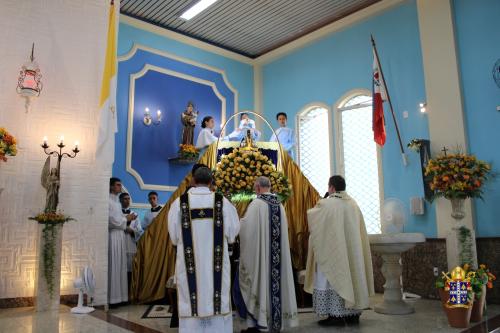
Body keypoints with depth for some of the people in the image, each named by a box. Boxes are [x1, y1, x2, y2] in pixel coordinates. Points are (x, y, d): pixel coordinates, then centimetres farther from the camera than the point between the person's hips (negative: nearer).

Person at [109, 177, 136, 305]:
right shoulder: (109, 201, -10)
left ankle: (119, 295, 15)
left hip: (120, 235, 9)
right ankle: (113, 297, 1)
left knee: (120, 266, 9)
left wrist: (127, 218, 3)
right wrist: (126, 218, -3)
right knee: (114, 266, -5)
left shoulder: (117, 201, 18)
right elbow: (113, 220, -16)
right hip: (113, 235, -9)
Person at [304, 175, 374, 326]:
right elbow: (359, 230, 14)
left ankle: (336, 314, -2)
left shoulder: (326, 203, -12)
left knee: (333, 277, -1)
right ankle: (353, 313, 17)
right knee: (350, 274, 11)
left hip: (331, 250, -6)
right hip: (351, 250, 6)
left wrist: (318, 206, 21)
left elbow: (310, 214, 5)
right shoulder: (353, 203, 6)